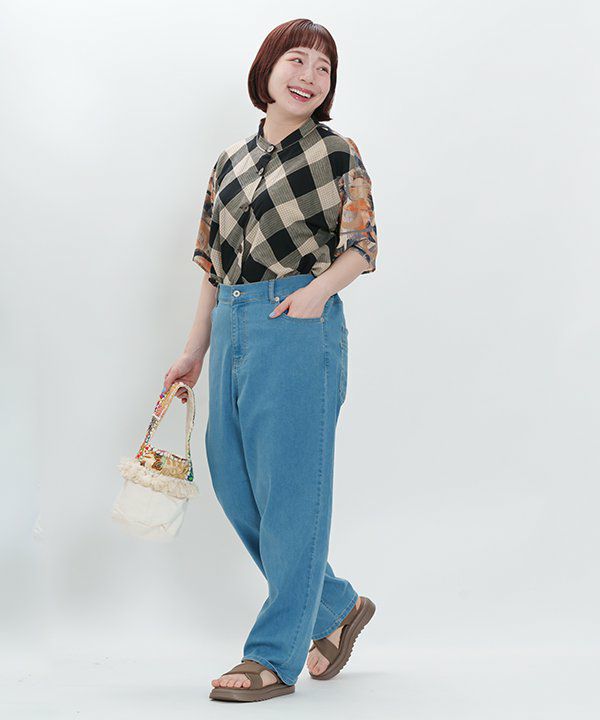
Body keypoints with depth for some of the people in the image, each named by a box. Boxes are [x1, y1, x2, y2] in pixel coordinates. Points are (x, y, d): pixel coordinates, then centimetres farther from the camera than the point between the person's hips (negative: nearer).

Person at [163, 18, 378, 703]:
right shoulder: (230, 162, 16)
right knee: (234, 483, 10)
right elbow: (213, 262, 17)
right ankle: (337, 607, 27)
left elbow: (362, 245, 0)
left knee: (288, 489, -4)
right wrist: (194, 352, 15)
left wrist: (320, 286, -20)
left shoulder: (338, 153, 2)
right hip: (232, 326, 7)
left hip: (299, 324, -6)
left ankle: (274, 655, 8)